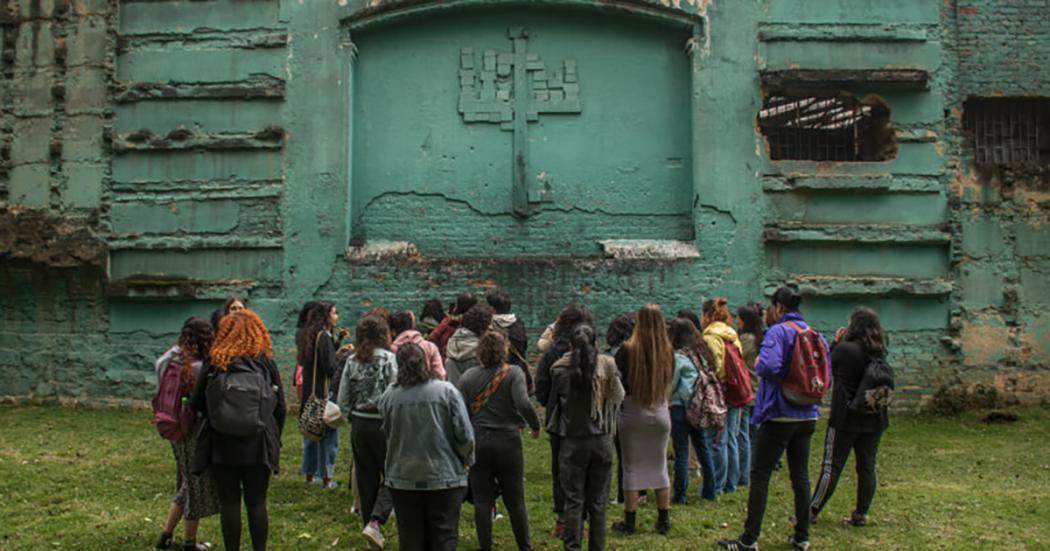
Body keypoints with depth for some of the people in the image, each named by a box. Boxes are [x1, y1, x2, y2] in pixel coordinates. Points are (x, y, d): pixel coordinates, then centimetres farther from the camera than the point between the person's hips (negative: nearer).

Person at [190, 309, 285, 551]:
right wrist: (274, 439, 14)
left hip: (222, 445, 0)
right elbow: (280, 407, 3)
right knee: (256, 502, 8)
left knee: (229, 502, 8)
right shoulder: (266, 364, -1)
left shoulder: (213, 364, -2)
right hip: (258, 445, 0)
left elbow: (196, 403, 4)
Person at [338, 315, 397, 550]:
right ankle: (375, 523, -11)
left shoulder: (352, 361, 2)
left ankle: (370, 525, 22)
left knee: (366, 478, 14)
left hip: (359, 425, 5)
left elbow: (343, 401, 4)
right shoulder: (389, 359, -12)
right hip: (383, 425, -5)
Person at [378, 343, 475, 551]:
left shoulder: (388, 396, -6)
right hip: (444, 478, -1)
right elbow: (464, 434, -9)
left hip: (403, 479, 2)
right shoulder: (446, 391, -10)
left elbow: (387, 435, 4)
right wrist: (467, 460, 8)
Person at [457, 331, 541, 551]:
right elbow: (524, 404, -21)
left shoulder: (468, 376, -1)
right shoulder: (513, 373, -9)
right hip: (508, 441, -1)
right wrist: (535, 426, -5)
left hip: (478, 442, 2)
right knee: (515, 500, 11)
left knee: (482, 500, 8)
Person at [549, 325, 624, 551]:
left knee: (573, 501, 6)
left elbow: (554, 397, 5)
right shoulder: (607, 367, -8)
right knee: (598, 502, 11)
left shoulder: (560, 370, -9)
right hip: (602, 440, 1)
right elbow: (618, 398, 2)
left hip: (572, 441, -1)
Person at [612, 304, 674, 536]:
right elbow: (669, 381, 8)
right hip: (660, 413, 3)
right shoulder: (668, 351, -5)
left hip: (632, 412, -3)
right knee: (660, 466, 14)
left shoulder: (627, 350, -14)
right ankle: (664, 521, 20)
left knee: (632, 467, 6)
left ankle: (629, 521, 12)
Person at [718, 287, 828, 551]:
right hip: (807, 416, 7)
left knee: (760, 475, 0)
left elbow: (769, 365, -29)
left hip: (780, 415, -7)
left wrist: (758, 364, -9)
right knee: (800, 475, 15)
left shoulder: (778, 332, -14)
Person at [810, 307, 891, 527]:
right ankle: (861, 514, 14)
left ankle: (812, 511, 4)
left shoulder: (845, 349, -15)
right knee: (867, 466, 10)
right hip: (874, 418, 5)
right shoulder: (879, 353, 4)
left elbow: (826, 368, -2)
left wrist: (836, 342, 3)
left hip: (846, 417, -5)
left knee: (831, 466, -1)